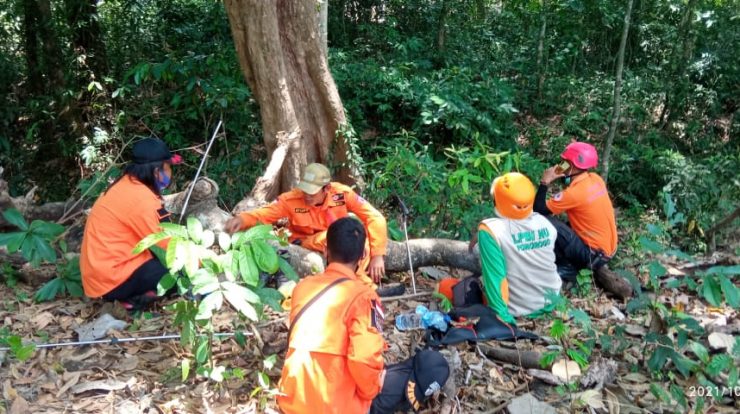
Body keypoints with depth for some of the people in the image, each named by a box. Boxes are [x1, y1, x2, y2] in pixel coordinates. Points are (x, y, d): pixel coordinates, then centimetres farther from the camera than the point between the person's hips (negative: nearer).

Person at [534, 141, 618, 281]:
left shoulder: (574, 192, -24)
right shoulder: (595, 179, -1)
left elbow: (538, 210, -20)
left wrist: (545, 182, -12)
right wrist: (563, 176, 6)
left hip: (595, 253, -9)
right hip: (607, 247, 9)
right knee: (566, 225, 26)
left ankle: (567, 268, -2)